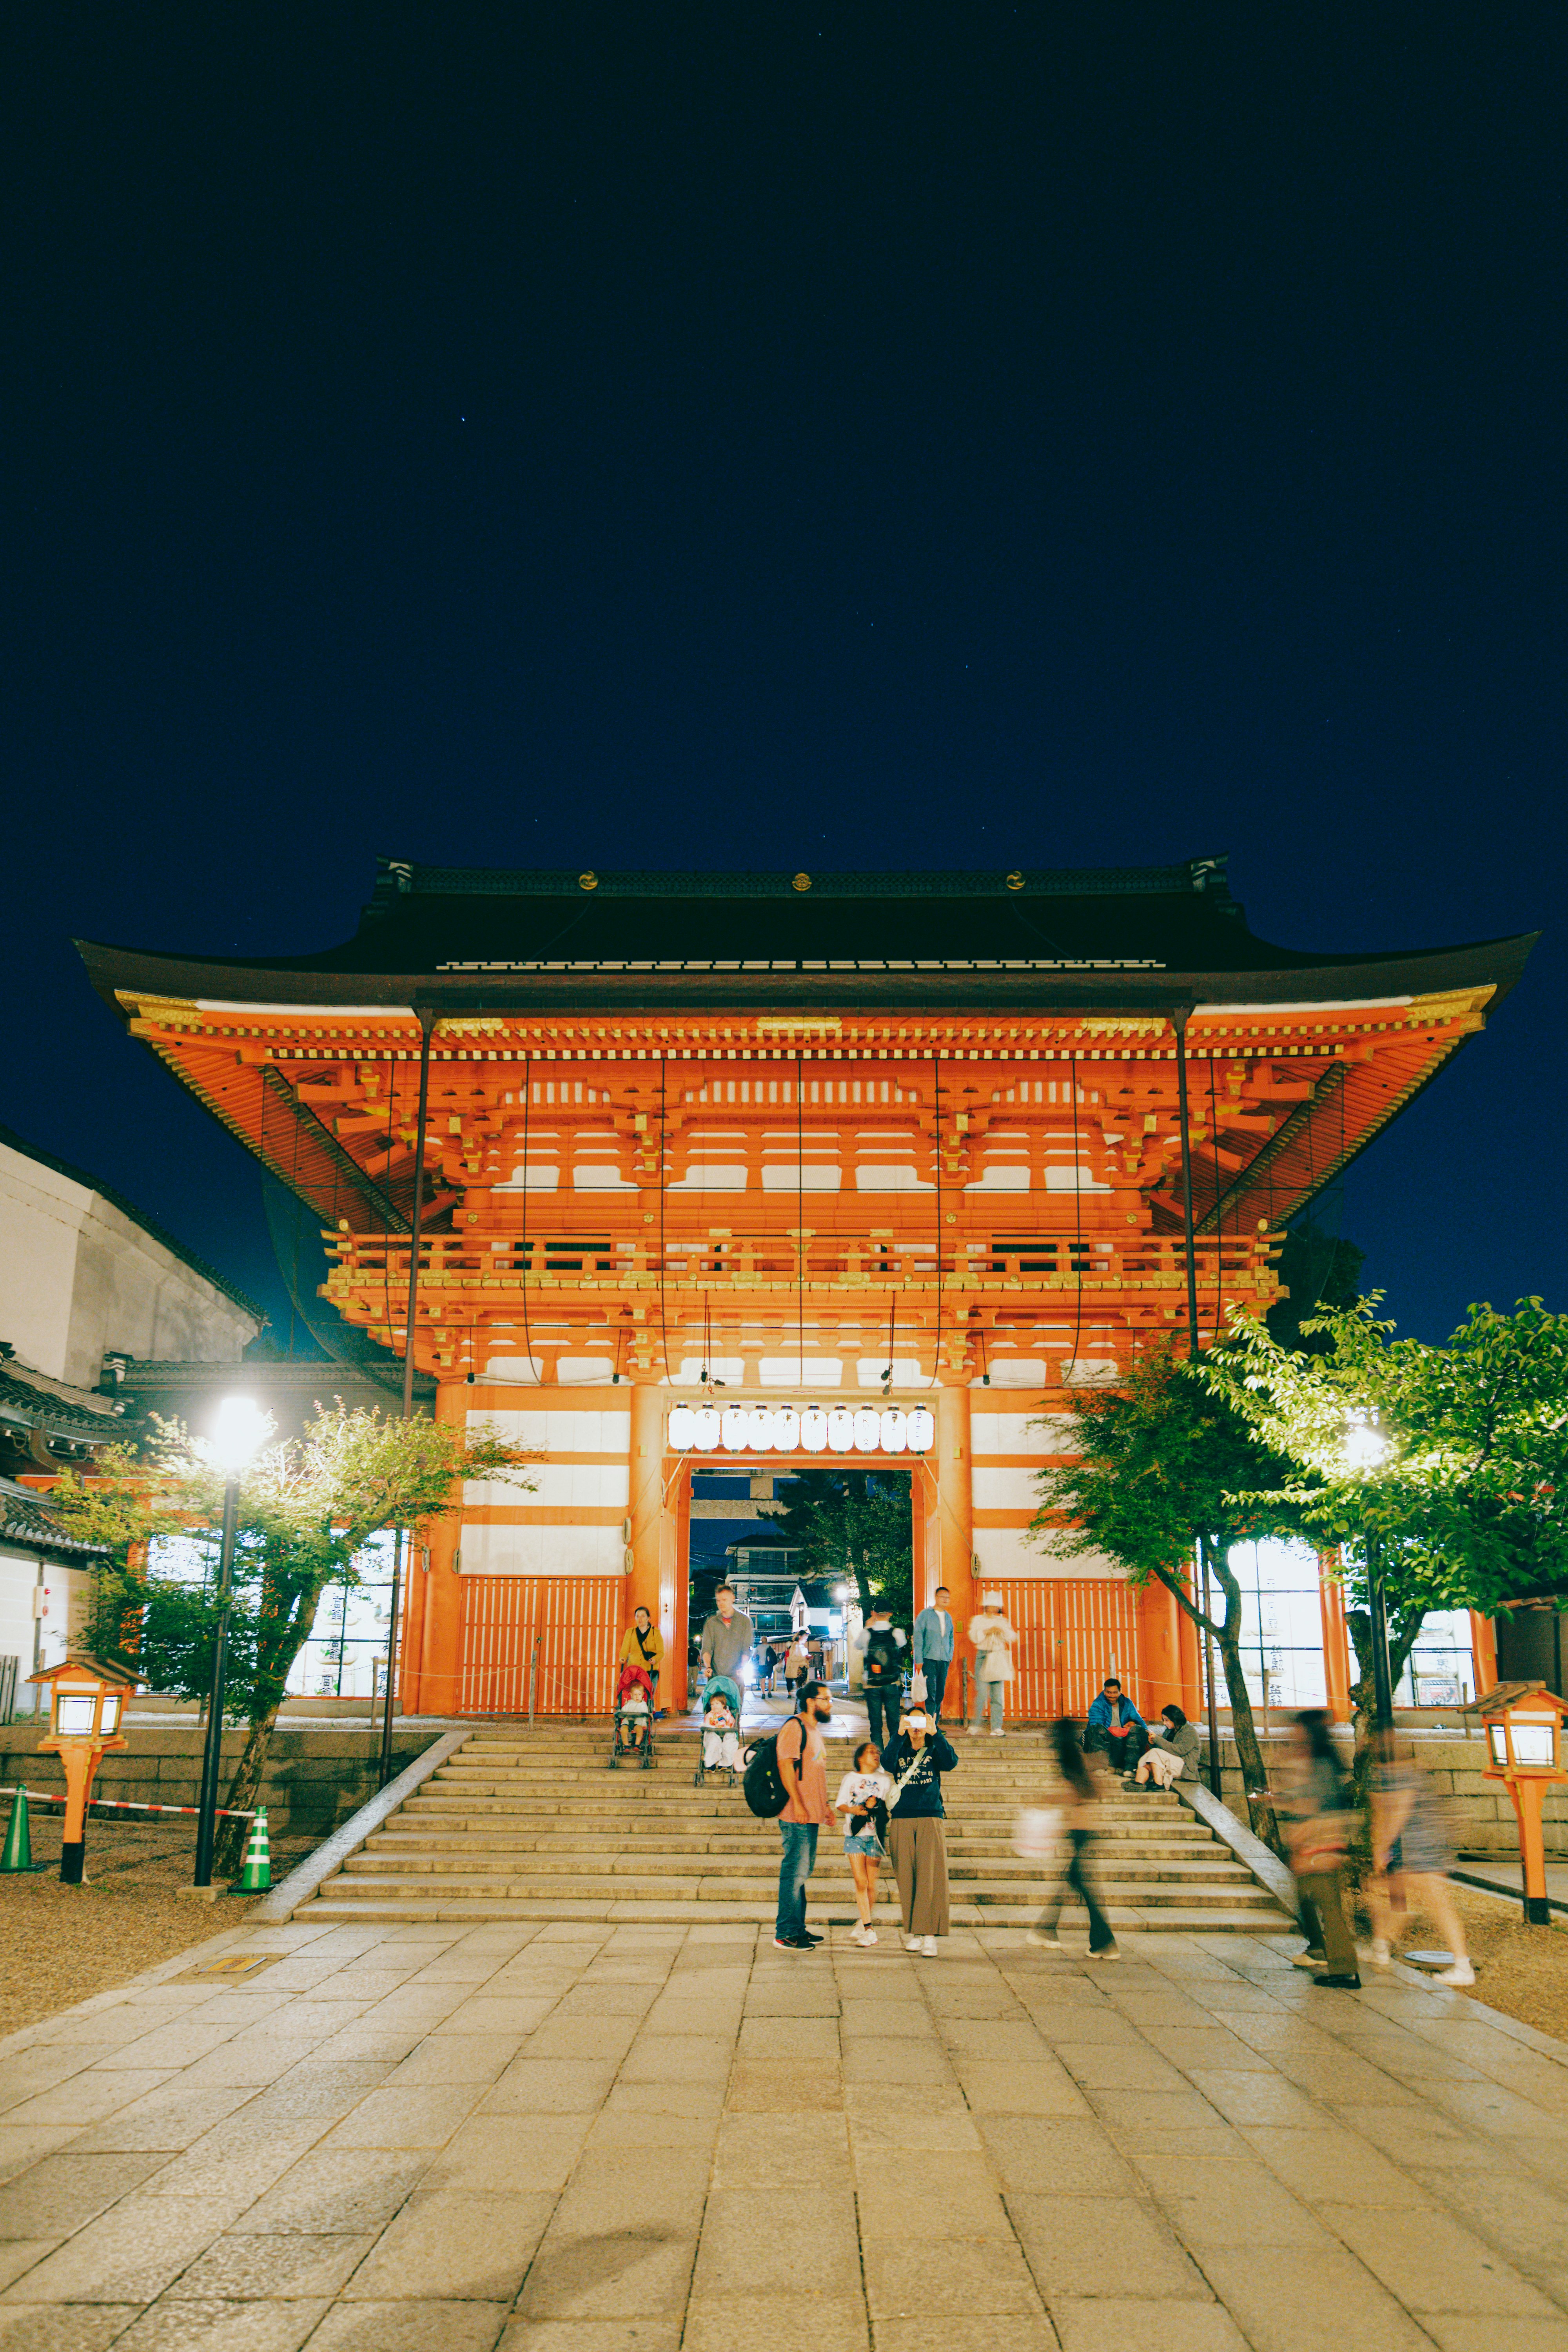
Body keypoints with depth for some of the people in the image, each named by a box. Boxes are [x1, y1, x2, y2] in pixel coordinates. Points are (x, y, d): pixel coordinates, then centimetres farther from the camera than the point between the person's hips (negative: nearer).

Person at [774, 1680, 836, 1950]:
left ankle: (798, 1928, 22)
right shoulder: (794, 1727, -11)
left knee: (803, 1871, 14)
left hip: (811, 1815, 10)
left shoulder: (815, 1730, 20)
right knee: (795, 1871, -8)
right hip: (797, 1816, -10)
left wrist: (825, 1805, 23)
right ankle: (786, 1934, -4)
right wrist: (797, 1804, -24)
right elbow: (785, 1765, -19)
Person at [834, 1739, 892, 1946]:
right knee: (861, 1882, -7)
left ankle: (863, 1924, 18)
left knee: (871, 1884, 0)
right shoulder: (850, 1779, 10)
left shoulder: (883, 1780, 11)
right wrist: (853, 1810, -13)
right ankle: (869, 1930, -6)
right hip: (854, 1835, -1)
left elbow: (890, 1805, 4)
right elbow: (839, 1804, 6)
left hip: (875, 1836, 1)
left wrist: (877, 1805, -14)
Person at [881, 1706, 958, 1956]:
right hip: (902, 1821, 1)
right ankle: (912, 1933, 9)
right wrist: (900, 1734, -20)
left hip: (931, 1819, -1)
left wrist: (935, 1733, -21)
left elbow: (950, 1762, -11)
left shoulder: (934, 1751, 11)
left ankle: (929, 1936, -10)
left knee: (930, 1877, -9)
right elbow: (887, 1763, -10)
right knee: (907, 1877, 0)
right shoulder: (899, 1750, 13)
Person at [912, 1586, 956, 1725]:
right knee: (931, 1692, -11)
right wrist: (919, 1660, -9)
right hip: (929, 1659, -5)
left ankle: (936, 1724, 10)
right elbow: (918, 1637, -3)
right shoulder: (926, 1614, 0)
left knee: (940, 1693, 5)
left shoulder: (948, 1617, 16)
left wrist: (950, 1656, 11)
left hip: (944, 1661, 5)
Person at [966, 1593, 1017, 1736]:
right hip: (983, 1657, -2)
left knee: (998, 1694, -2)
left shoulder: (1003, 1621, 16)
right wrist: (987, 1632, -14)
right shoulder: (977, 1620, 10)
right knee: (982, 1693, -10)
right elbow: (974, 1637, -3)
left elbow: (1012, 1637, 6)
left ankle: (996, 1728, -1)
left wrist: (1003, 1631, -11)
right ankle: (975, 1725, 1)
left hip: (998, 1659, 2)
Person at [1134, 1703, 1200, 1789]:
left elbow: (1181, 1750, -19)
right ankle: (1139, 1785, -44)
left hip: (1185, 1767, -7)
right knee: (1145, 1765, -19)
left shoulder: (1189, 1732, -4)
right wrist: (1153, 1743, -4)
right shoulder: (1169, 1730, 19)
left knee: (1155, 1753, -27)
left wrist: (1158, 1740, -18)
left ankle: (1159, 1785, -35)